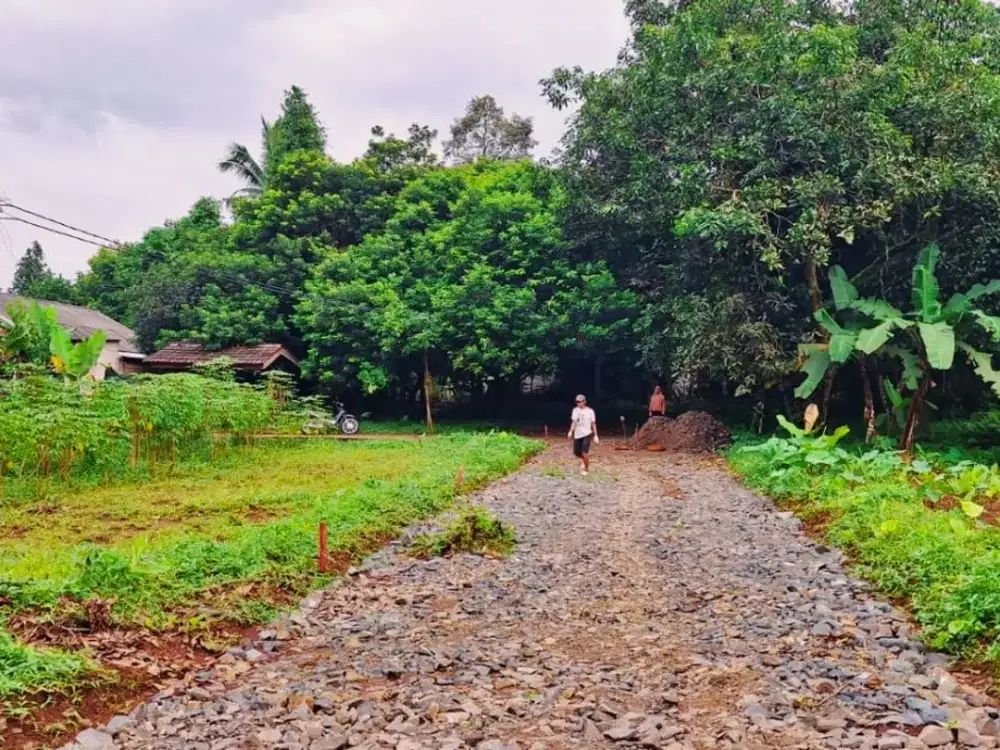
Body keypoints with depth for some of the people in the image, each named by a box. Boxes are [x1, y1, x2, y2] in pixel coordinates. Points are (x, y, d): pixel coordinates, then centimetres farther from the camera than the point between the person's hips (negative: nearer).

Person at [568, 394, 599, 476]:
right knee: (576, 453, 7)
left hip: (587, 434, -4)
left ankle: (586, 469, 3)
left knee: (584, 452, -17)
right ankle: (584, 460, 41)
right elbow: (573, 422, 6)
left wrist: (595, 436, -2)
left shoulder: (590, 411, -4)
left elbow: (593, 424, 0)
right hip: (577, 435, 4)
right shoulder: (575, 410, 6)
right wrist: (571, 431, -10)